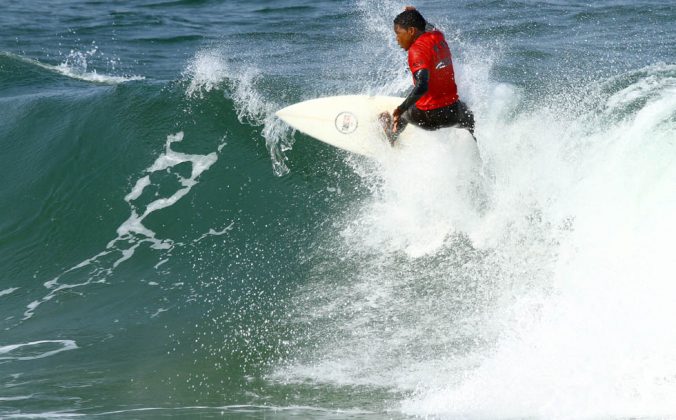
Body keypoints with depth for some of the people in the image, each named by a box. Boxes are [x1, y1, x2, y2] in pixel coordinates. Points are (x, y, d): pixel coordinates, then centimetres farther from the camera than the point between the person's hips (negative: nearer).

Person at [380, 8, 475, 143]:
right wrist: (414, 15, 40)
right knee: (467, 116, 41)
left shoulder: (417, 51, -18)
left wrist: (400, 110, -29)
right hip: (452, 114, 6)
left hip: (429, 117, -6)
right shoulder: (438, 36, 3)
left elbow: (422, 87, -31)